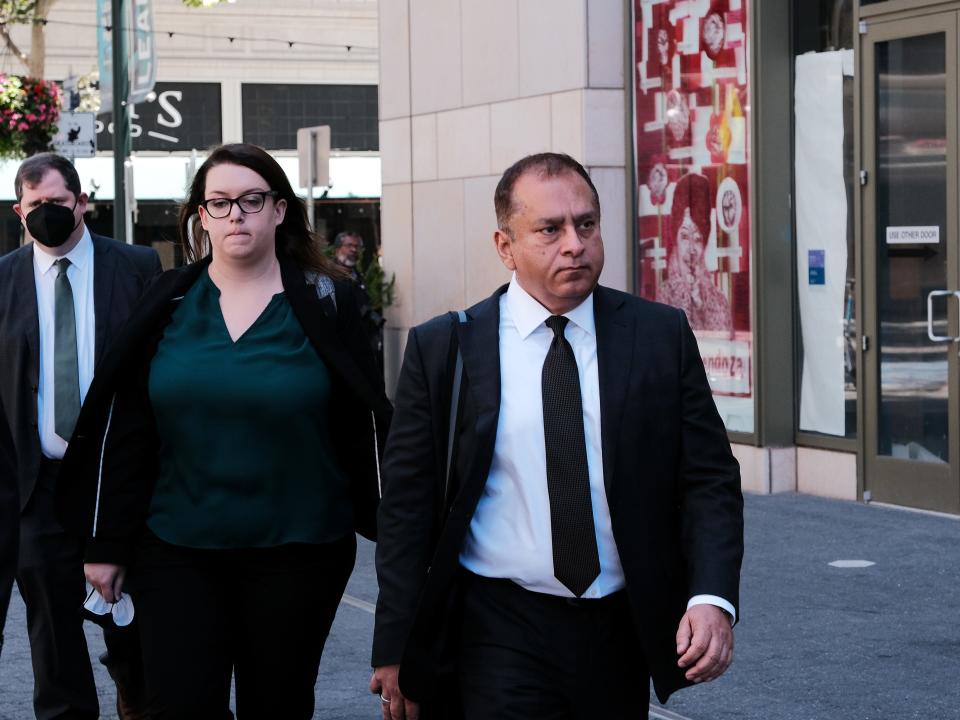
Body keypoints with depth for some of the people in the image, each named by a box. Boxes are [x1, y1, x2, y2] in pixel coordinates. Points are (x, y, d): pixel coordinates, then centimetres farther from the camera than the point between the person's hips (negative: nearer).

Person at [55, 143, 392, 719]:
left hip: (297, 552, -1)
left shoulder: (324, 303, -2)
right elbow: (125, 433, 4)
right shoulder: (166, 304, 3)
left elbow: (362, 426, -1)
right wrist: (109, 543, 3)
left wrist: (387, 532, -2)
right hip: (177, 550, 1)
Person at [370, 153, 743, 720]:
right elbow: (407, 504, 0)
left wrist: (713, 598, -15)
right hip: (501, 635, -2)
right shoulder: (443, 349, -2)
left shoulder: (661, 335, 1)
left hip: (622, 633, 2)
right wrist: (395, 651, -1)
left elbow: (709, 477, 1)